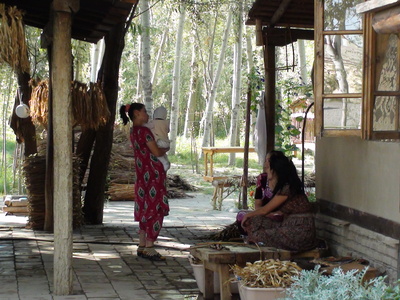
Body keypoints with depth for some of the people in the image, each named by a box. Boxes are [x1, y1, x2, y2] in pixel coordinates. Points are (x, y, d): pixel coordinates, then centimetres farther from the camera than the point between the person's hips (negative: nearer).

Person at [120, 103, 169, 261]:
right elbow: (156, 152, -16)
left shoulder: (133, 132, 13)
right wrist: (165, 149, 4)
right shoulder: (143, 131, -16)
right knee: (156, 210, -6)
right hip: (153, 175, -9)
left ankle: (142, 246, 18)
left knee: (145, 210, 14)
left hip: (143, 175, 9)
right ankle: (149, 248, -5)